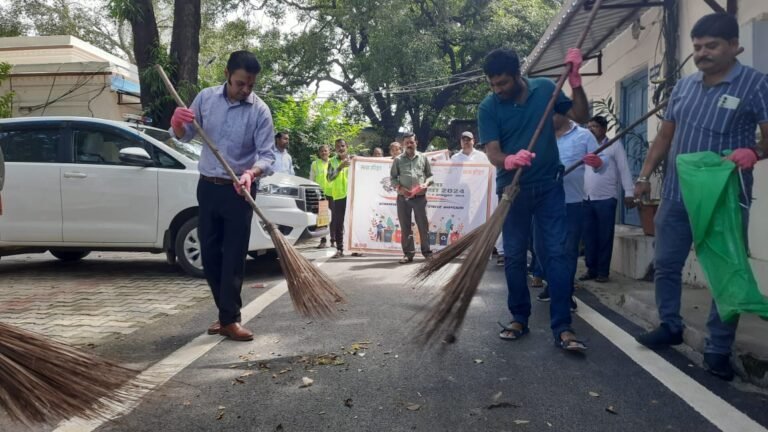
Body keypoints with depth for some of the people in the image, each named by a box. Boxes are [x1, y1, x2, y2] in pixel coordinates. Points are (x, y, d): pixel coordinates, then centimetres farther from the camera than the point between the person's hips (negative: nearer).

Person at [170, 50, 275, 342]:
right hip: (208, 187, 4)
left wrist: (252, 173, -34)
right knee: (209, 253, 7)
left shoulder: (260, 111, -10)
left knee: (234, 256, -4)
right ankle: (225, 312, 20)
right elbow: (184, 136, 8)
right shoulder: (206, 97, 1)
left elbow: (267, 155, -13)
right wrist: (177, 124, -16)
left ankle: (230, 319, -1)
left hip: (239, 191, -4)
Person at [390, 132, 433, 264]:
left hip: (420, 197, 0)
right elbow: (393, 177, 7)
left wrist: (426, 184, -9)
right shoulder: (398, 160, 8)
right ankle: (408, 253, 11)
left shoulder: (423, 158, 9)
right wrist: (399, 188, -10)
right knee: (405, 226, 4)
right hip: (403, 197, 1)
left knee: (423, 225, 1)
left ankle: (426, 251, 11)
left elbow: (430, 175, 11)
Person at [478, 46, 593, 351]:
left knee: (557, 253, -4)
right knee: (514, 256, 5)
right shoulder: (488, 107, -8)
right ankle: (519, 319, 20)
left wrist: (574, 80, -10)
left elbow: (581, 117, 3)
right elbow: (492, 152, -16)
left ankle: (563, 327, -2)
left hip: (549, 186, 1)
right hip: (513, 189, 0)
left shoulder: (545, 88, -2)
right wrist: (509, 161, -39)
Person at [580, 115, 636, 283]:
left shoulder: (614, 146, 2)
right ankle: (591, 269, 16)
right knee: (588, 236, 6)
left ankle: (603, 271, 9)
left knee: (604, 237, 1)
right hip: (586, 199, 4)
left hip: (606, 199, -4)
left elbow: (624, 170, -1)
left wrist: (629, 193, -8)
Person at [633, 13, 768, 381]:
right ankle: (670, 326, 30)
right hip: (676, 194, 5)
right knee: (665, 264, 12)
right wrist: (644, 176, 9)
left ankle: (718, 350, 15)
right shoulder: (683, 86, 10)